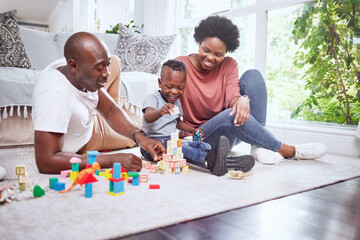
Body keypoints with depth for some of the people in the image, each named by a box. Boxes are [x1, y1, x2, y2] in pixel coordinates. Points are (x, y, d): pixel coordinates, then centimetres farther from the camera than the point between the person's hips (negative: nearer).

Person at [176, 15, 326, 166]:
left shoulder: (228, 65, 2)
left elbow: (231, 98, -14)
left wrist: (242, 100, -37)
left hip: (230, 133, 4)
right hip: (198, 137, -4)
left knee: (253, 75, -13)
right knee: (231, 115, -38)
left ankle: (259, 146, -22)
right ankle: (289, 151, -18)